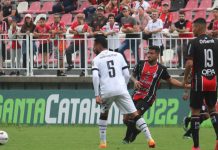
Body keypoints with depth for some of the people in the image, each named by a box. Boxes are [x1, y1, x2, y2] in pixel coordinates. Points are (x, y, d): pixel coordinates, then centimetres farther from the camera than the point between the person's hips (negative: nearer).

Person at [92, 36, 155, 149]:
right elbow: (126, 74, 11)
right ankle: (149, 139, -11)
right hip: (121, 90, 1)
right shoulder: (118, 55, 17)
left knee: (103, 114, 24)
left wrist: (97, 95, -7)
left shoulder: (97, 59, 9)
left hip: (106, 91, -1)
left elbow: (95, 77, -6)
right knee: (135, 114, 0)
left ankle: (103, 142, 20)